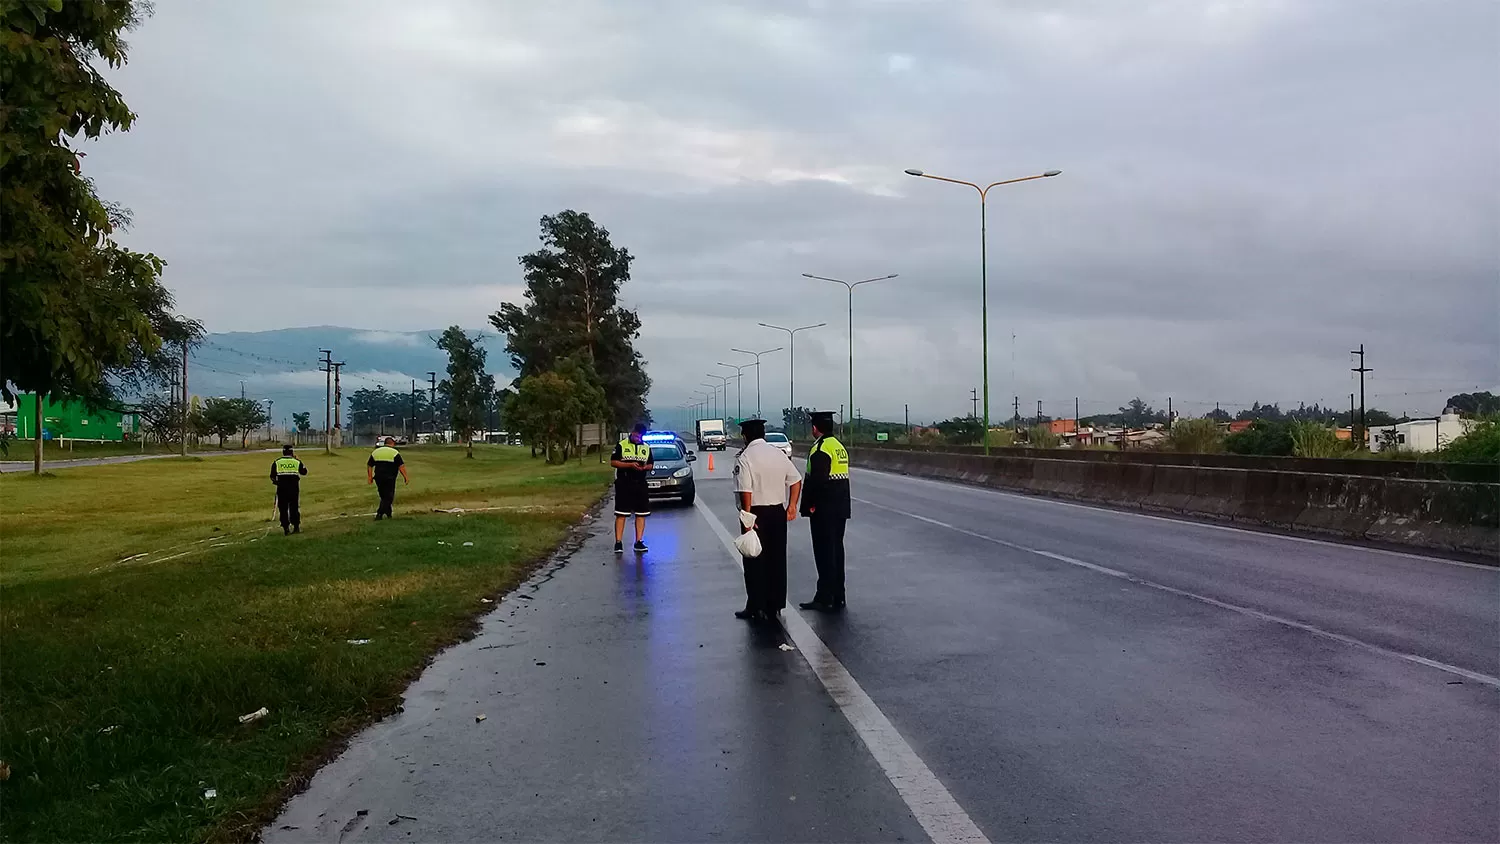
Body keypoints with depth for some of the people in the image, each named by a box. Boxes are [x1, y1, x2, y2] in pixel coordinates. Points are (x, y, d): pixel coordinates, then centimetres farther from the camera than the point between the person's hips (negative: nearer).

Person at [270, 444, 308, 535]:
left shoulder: (277, 462, 2)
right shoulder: (296, 462, 3)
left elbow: (272, 476, 2)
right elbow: (304, 472, 17)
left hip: (281, 489, -1)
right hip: (294, 488, 1)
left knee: (283, 509, 5)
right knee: (294, 507, 13)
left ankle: (286, 529, 2)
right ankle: (296, 527, 15)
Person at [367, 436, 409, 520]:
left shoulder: (375, 451, 11)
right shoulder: (395, 453, -5)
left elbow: (369, 465, 13)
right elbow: (401, 466, -11)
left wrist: (369, 477, 20)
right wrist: (406, 477, -5)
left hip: (378, 478, 5)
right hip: (389, 479, -5)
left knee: (384, 497, 18)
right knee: (388, 498, 0)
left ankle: (388, 514, 24)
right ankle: (379, 514, -12)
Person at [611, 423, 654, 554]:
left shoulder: (646, 447, 14)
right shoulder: (622, 445, 0)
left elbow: (650, 465, 18)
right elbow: (613, 462, -4)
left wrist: (645, 467, -6)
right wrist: (630, 465, -15)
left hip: (640, 484, 4)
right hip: (623, 484, -4)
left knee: (641, 514, 3)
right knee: (621, 514, -6)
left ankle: (639, 542, 10)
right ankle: (618, 543, -3)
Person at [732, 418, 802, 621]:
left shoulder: (745, 458, -14)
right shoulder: (779, 453, 5)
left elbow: (745, 492, -21)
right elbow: (796, 481, 8)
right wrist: (791, 506, 15)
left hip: (756, 513, -5)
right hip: (778, 512, 6)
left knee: (755, 561, 4)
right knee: (777, 559, 13)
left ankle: (757, 608, 7)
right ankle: (775, 606, 20)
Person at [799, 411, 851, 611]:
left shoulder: (820, 449, -16)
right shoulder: (840, 447, 13)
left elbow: (816, 480, -22)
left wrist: (809, 505, -14)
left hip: (823, 510, -9)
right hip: (840, 508, 9)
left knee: (825, 553, -5)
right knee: (836, 551, 14)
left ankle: (825, 599, -2)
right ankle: (837, 597, 20)